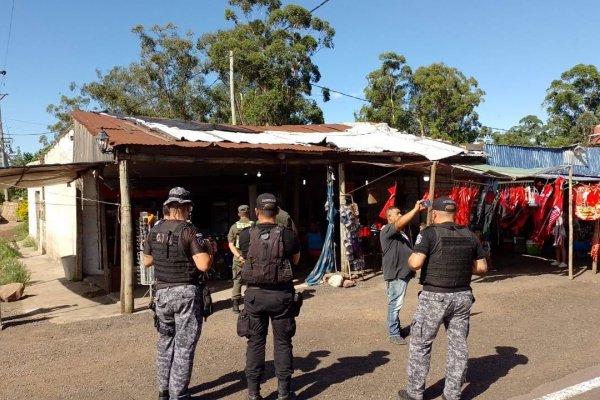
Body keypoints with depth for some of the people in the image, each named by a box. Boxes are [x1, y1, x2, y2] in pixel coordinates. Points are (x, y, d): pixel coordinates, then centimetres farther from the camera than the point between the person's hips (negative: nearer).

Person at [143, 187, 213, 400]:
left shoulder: (154, 230, 4)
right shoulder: (189, 231, -14)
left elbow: (147, 261, 16)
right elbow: (204, 265, -20)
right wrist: (209, 249, -2)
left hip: (162, 292, 6)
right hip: (186, 293, -6)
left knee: (165, 342, 20)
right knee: (184, 346, 3)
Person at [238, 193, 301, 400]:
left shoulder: (245, 236, -5)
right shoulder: (288, 235, -8)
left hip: (255, 294, 1)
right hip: (282, 294, -1)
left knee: (255, 343, 12)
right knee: (282, 343, 10)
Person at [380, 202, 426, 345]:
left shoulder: (401, 232, 20)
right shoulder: (387, 230, -12)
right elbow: (400, 223, -30)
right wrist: (416, 209, -31)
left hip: (403, 272, 10)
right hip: (395, 274, -10)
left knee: (397, 303, 17)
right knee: (395, 304, -6)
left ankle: (395, 328, 27)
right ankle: (393, 334, -1)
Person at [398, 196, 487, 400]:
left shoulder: (429, 233, -11)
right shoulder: (469, 235, 5)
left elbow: (415, 263, -21)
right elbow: (482, 267, 10)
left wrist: (409, 258, 0)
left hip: (435, 297, -4)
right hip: (462, 297, 5)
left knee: (420, 344, 8)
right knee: (458, 345, 12)